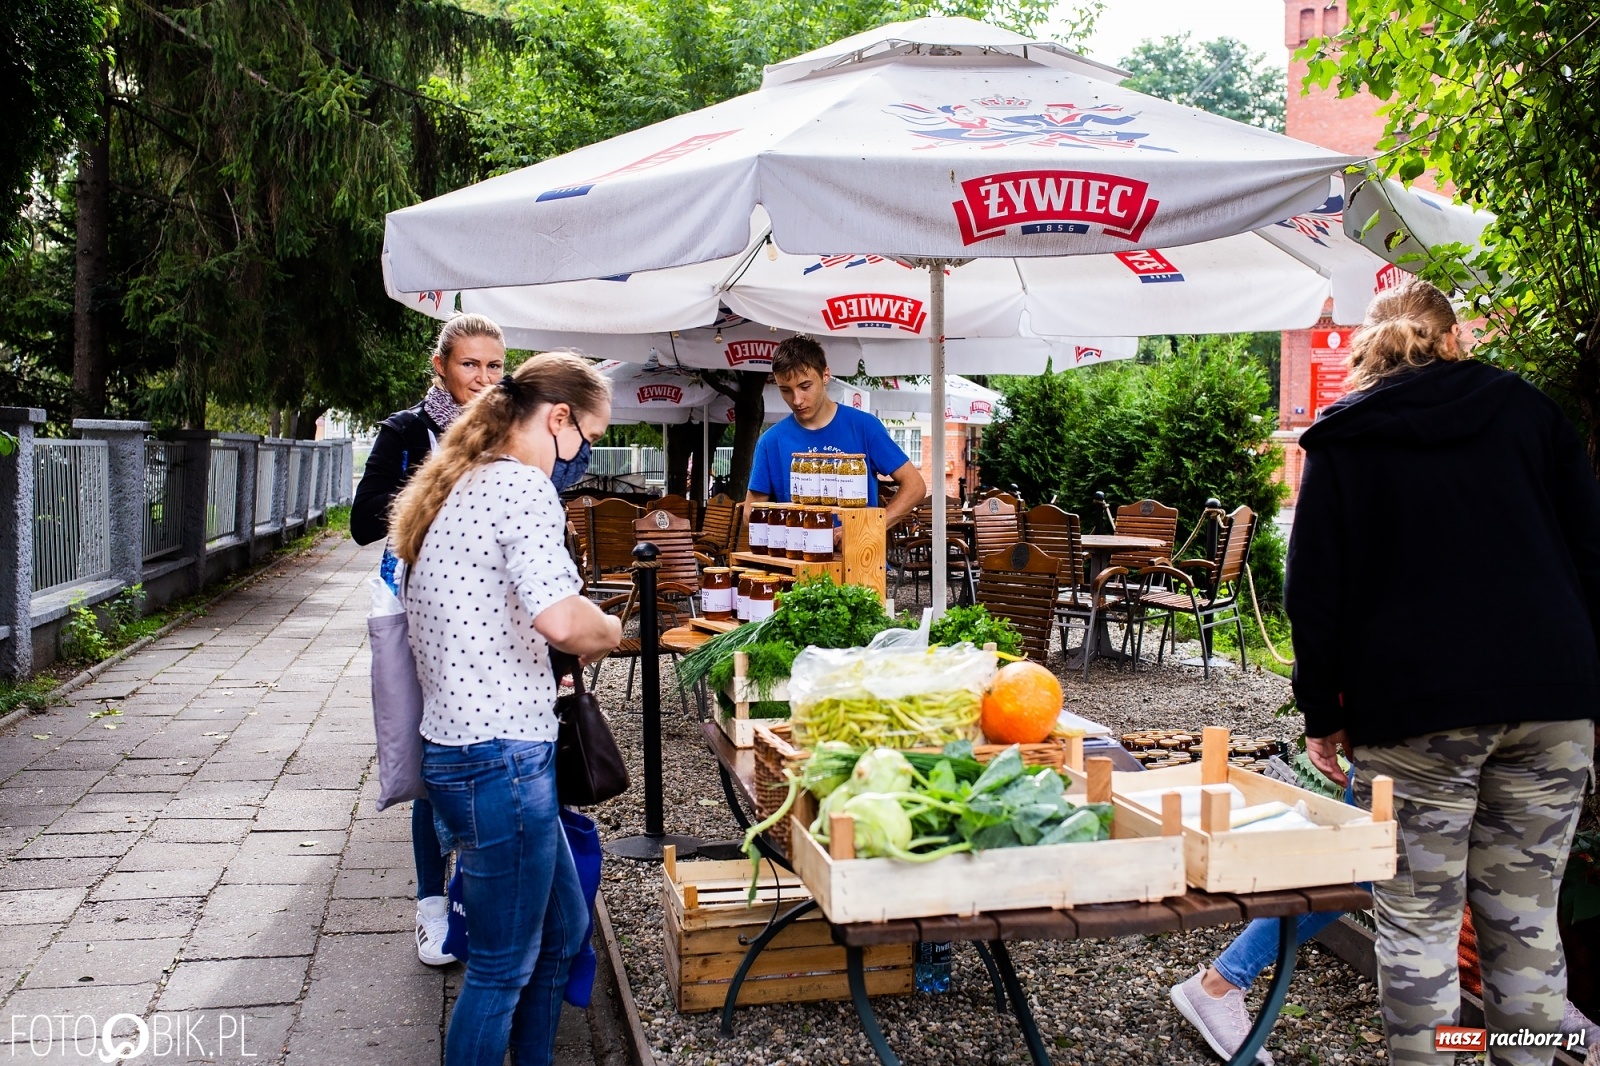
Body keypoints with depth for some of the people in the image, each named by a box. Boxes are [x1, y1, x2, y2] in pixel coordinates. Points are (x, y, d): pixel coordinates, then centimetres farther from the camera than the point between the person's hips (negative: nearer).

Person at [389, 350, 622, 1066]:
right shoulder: (522, 485, -15)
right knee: (503, 968, 4)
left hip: (459, 746, 10)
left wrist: (571, 645, 15)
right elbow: (561, 618, -28)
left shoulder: (454, 488, 15)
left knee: (562, 929, 23)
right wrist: (608, 632, -7)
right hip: (501, 759, -10)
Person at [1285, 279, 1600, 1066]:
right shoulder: (1527, 408, 14)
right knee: (1525, 918, 10)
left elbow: (1314, 591, 1)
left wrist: (1323, 714, 5)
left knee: (1417, 921, 2)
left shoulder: (1341, 439, 6)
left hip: (1414, 706, -3)